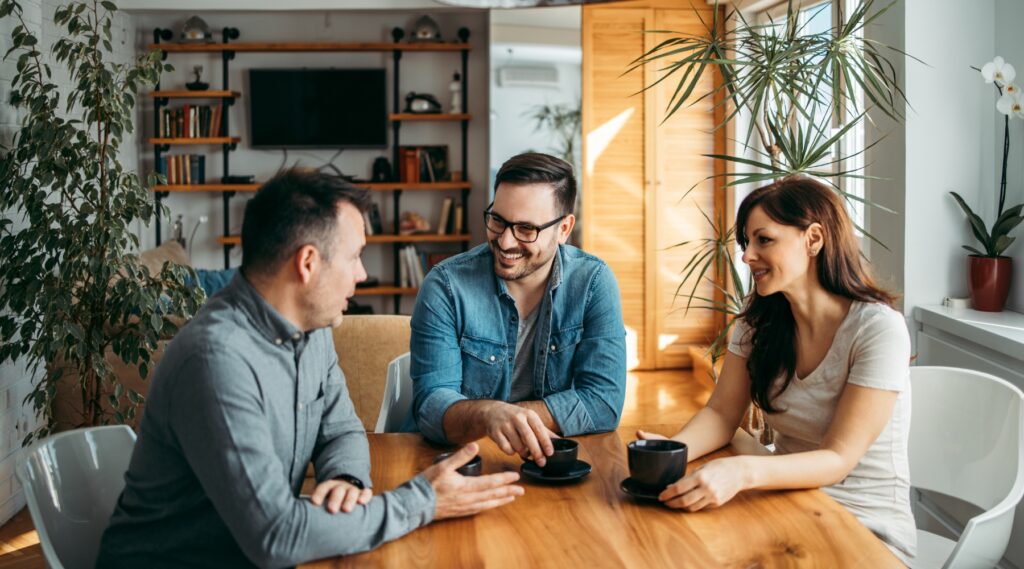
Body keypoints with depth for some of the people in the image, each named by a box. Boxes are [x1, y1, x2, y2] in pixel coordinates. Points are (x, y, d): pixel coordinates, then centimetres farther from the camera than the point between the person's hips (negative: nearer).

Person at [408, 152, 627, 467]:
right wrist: (488, 415, -35)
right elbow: (431, 404, -15)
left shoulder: (594, 283, -4)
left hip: (550, 463, 2)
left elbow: (604, 404, -10)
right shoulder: (446, 286, -8)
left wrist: (507, 417, -16)